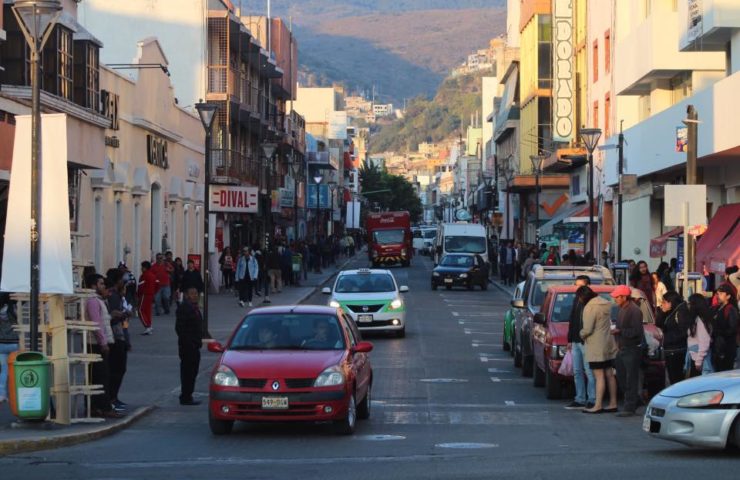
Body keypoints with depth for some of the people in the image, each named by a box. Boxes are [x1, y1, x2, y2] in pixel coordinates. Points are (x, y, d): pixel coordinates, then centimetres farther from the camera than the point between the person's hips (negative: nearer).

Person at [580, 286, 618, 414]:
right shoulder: (605, 304, 11)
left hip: (596, 346, -9)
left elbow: (587, 329, -20)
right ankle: (613, 403, 17)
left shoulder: (590, 307, -17)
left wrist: (582, 334, 1)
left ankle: (598, 405, -10)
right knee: (609, 375, 12)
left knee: (599, 376, -9)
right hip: (608, 345, 9)